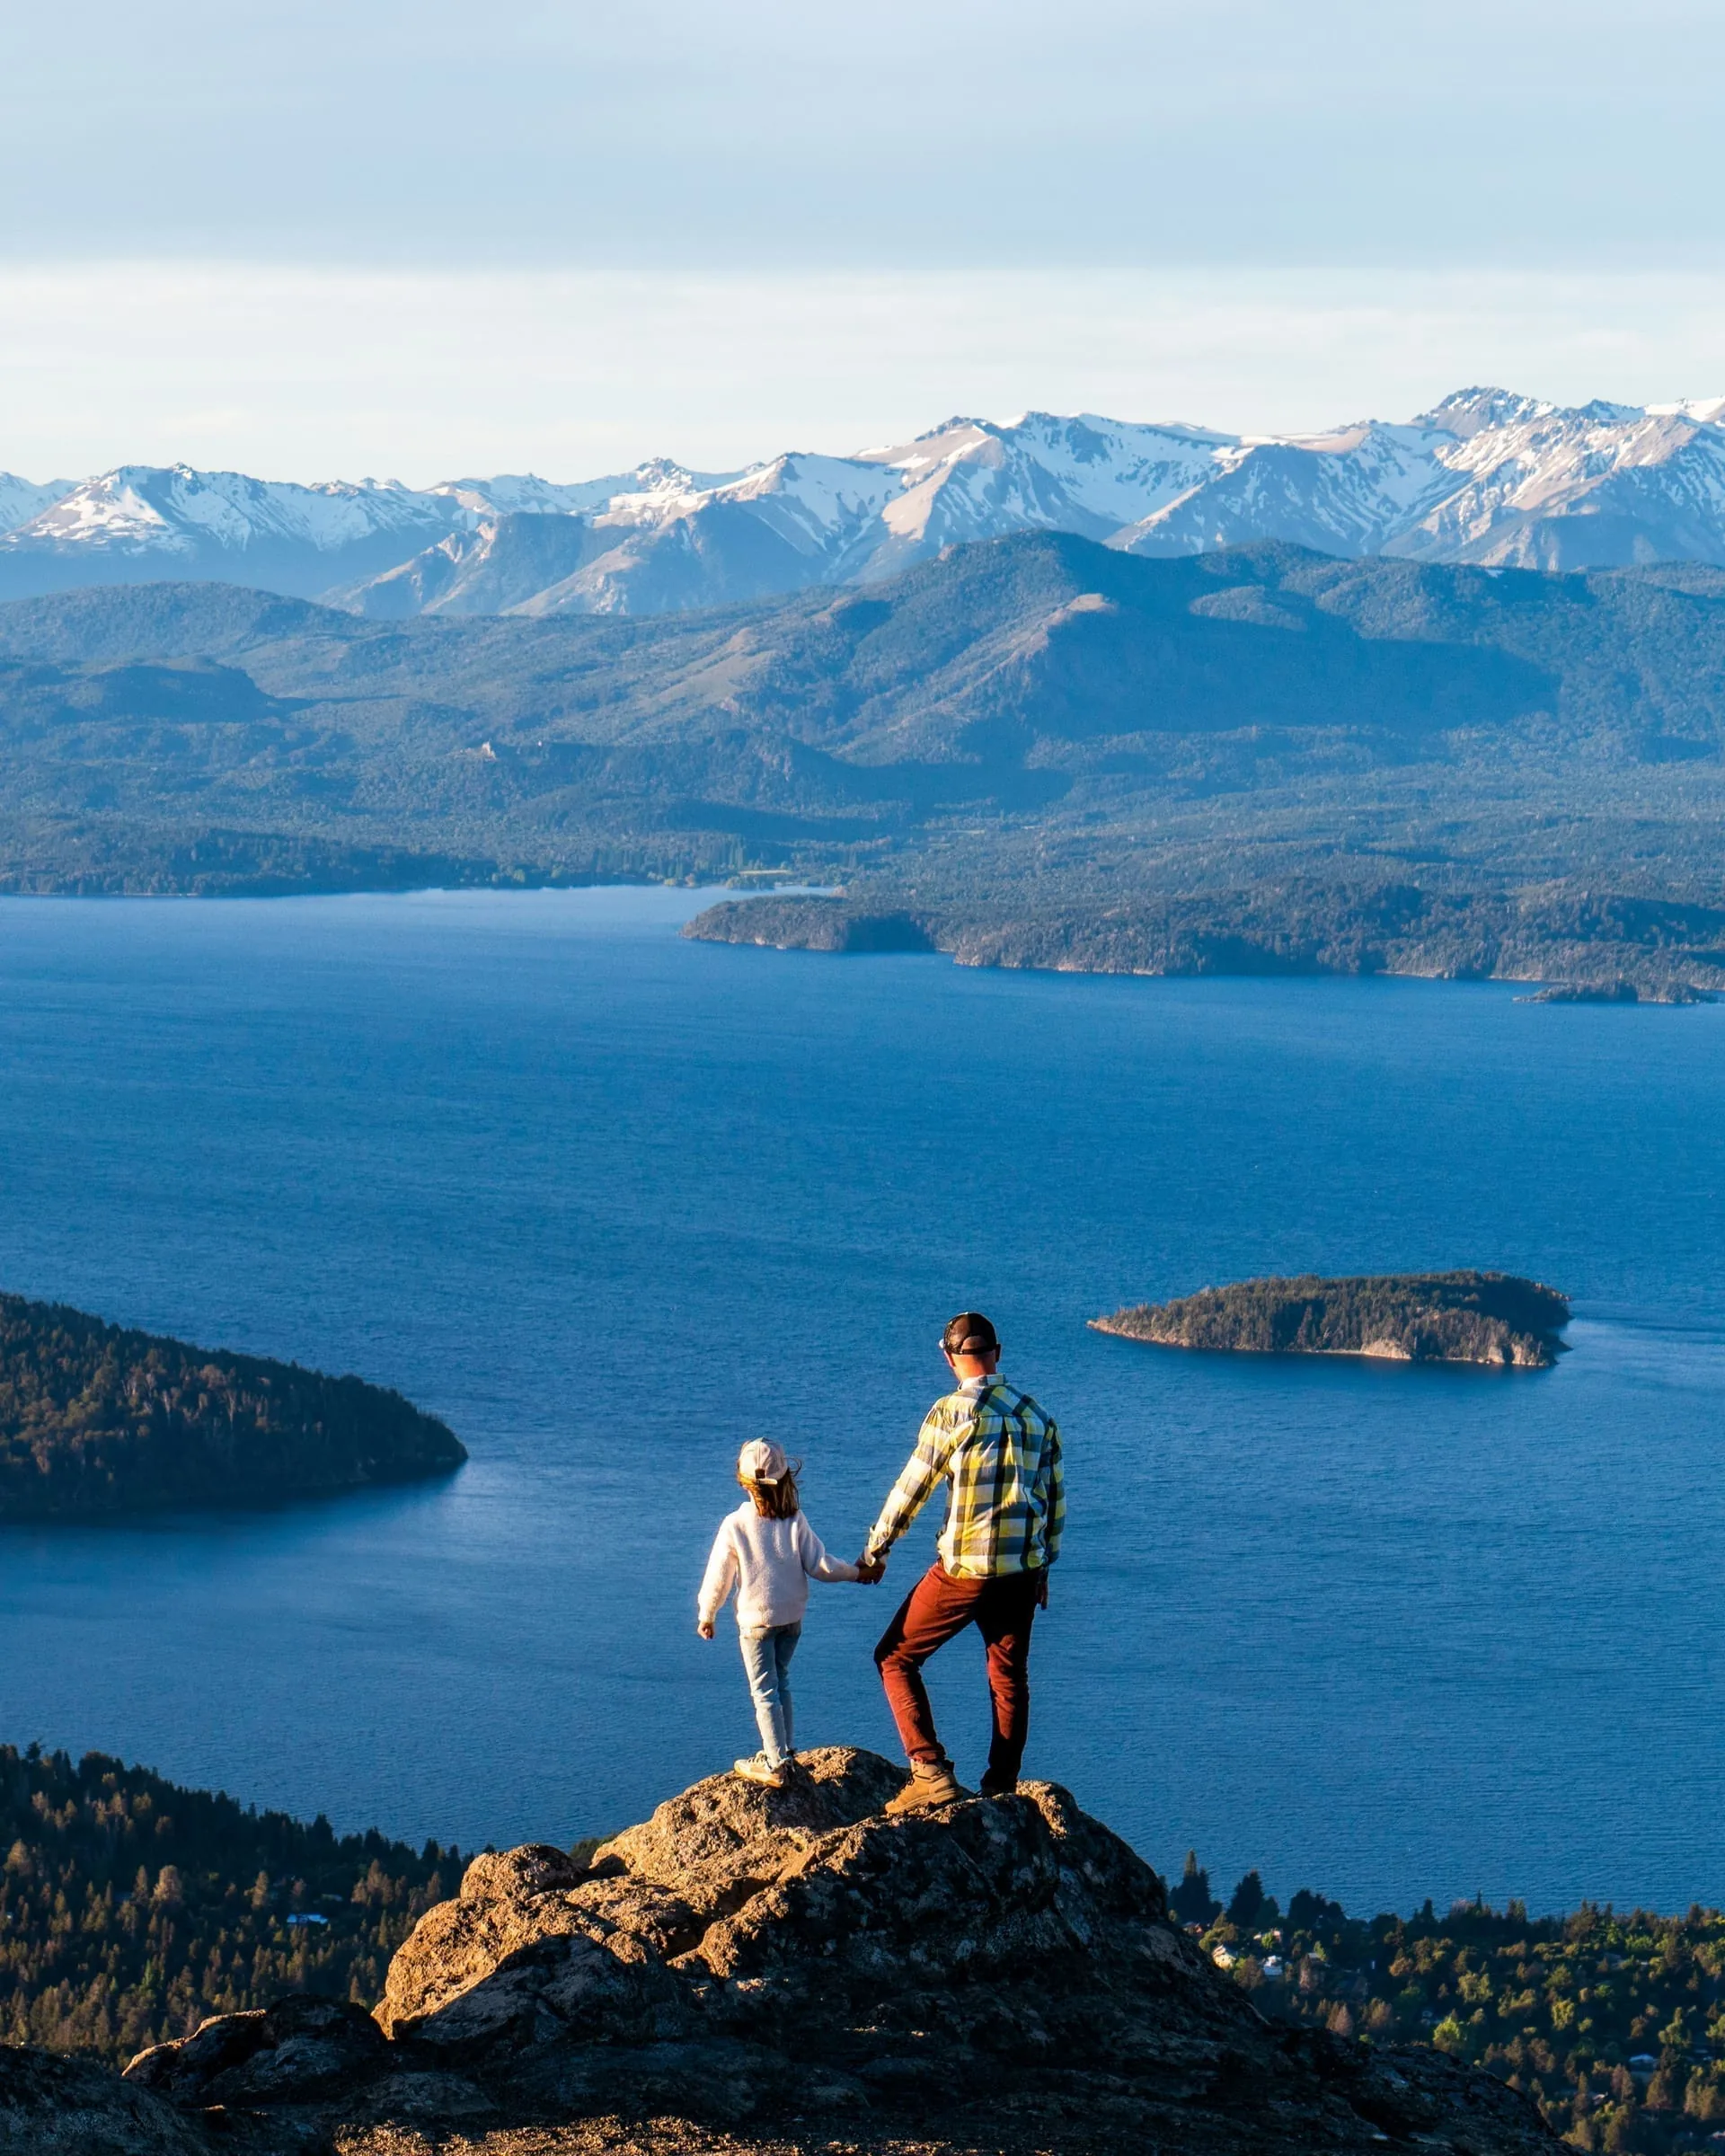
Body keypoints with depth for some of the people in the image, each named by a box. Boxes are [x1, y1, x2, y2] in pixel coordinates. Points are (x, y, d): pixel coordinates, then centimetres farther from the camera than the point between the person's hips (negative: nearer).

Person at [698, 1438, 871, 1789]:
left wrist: (706, 1616, 9)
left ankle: (776, 1765, 0)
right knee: (780, 1683, 21)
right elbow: (820, 1566, -5)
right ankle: (786, 1753, 27)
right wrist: (856, 1572, 13)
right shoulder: (795, 1520, -7)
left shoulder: (734, 1525, -13)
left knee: (764, 1691, 2)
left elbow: (718, 1578, -6)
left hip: (756, 1619, -4)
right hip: (793, 1615, 4)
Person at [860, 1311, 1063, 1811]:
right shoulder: (1036, 1415, 8)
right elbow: (1056, 1498, 14)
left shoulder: (951, 1413, -9)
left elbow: (912, 1488, -4)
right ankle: (1002, 1790, 18)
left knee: (896, 1658, 6)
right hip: (1023, 1570, 5)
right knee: (1009, 1676, 17)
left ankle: (930, 1772, -5)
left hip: (964, 1569, -5)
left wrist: (874, 1551, 9)